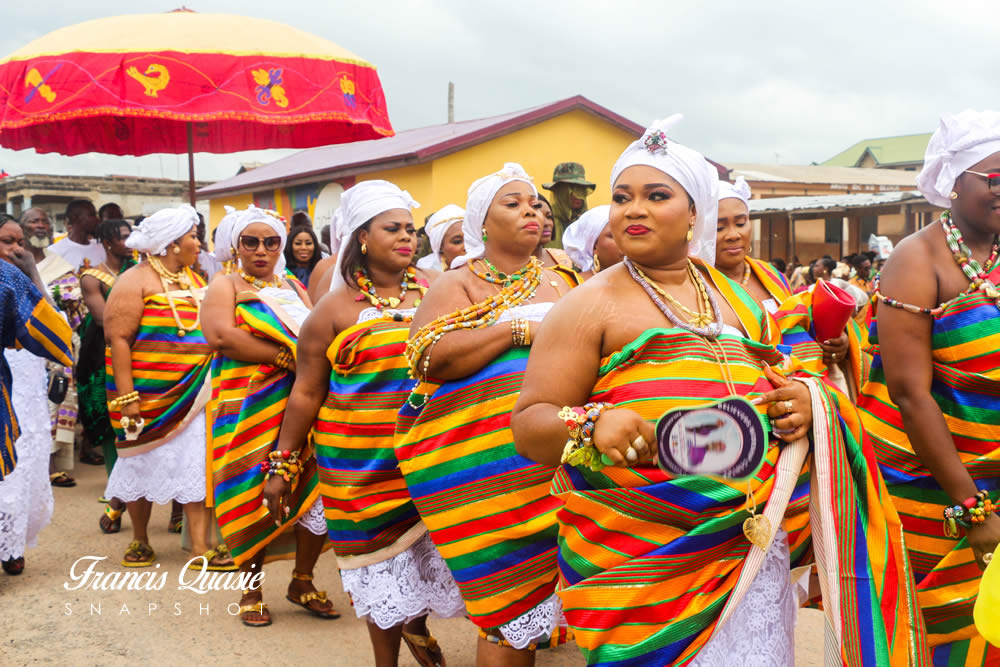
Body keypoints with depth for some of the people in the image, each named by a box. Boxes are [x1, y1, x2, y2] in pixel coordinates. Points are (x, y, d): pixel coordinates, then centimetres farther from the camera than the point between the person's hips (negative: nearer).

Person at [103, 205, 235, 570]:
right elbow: (118, 338, -13)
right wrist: (126, 396, -19)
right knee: (144, 467, 9)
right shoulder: (136, 282, -7)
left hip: (193, 395, 5)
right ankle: (140, 542, 27)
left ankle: (200, 549, 2)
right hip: (150, 397, -5)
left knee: (197, 468, -1)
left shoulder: (194, 280, 13)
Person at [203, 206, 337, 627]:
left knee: (315, 492, -3)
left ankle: (302, 582, 15)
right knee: (253, 496, -2)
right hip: (248, 408, -3)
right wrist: (285, 356, -14)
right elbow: (219, 336, -13)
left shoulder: (294, 288, 20)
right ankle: (251, 590, 15)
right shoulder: (226, 287, 5)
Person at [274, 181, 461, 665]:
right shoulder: (337, 308, -1)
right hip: (364, 460, -2)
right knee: (381, 555, 6)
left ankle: (416, 623, 32)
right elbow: (306, 393, 2)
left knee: (440, 546, 2)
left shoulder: (433, 290, 6)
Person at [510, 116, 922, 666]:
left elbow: (773, 382, 26)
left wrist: (805, 400, 3)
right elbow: (529, 423, -5)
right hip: (641, 539, -4)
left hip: (749, 532, 5)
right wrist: (592, 426, -25)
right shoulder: (591, 305, 0)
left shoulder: (737, 298, 16)